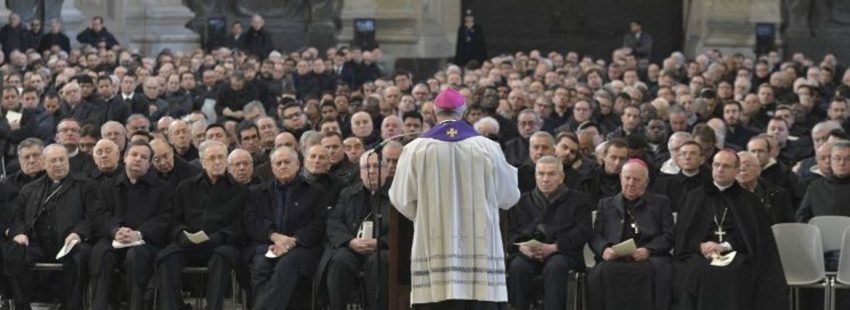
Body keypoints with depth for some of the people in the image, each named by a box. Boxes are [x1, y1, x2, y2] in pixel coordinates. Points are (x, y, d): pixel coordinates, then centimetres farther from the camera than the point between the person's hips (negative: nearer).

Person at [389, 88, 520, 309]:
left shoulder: (416, 150, -2)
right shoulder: (487, 148, -1)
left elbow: (402, 199, 4)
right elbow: (508, 196, 7)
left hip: (434, 248, 0)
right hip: (480, 250, 0)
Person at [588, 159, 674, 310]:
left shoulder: (660, 203, 21)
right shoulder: (606, 204, 26)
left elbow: (669, 236, 9)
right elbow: (595, 236, 15)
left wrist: (648, 250, -12)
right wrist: (604, 249, -9)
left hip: (649, 258, -1)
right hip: (615, 260, 1)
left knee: (659, 270, -37)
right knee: (601, 272, -34)